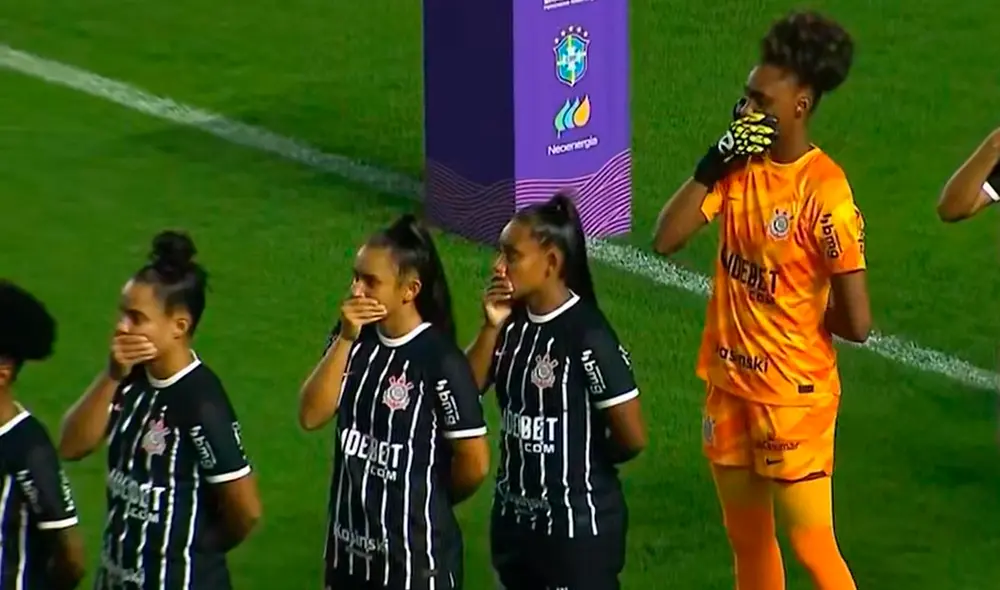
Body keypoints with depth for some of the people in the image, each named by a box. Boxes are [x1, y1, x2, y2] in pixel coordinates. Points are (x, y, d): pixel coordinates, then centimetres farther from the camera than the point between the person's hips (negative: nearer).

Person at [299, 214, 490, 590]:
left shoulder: (439, 361, -17)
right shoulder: (355, 340, 2)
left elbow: (475, 463, -13)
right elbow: (311, 416, -8)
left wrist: (427, 502, 3)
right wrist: (345, 340, -15)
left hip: (415, 557, -7)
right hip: (351, 545, 7)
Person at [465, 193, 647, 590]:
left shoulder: (587, 336, -20)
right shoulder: (512, 320, 0)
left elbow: (632, 437, -17)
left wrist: (583, 461, 1)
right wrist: (491, 328, -12)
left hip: (578, 524, -8)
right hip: (516, 515, 8)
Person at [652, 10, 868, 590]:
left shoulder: (826, 194, -22)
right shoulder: (740, 165, -1)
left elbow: (856, 323, -21)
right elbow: (666, 238, -6)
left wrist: (798, 307, -3)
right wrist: (711, 166, -15)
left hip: (794, 394, -7)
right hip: (731, 382, 7)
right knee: (748, 540, 19)